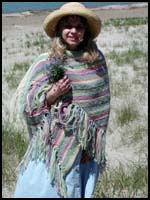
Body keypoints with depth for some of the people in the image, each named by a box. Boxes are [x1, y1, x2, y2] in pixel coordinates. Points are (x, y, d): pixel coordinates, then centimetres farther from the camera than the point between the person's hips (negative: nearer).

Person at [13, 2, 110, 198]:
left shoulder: (97, 60, 2)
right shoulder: (45, 62, -5)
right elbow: (28, 106, -3)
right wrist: (52, 95, -20)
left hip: (88, 149, 3)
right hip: (54, 147, -2)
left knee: (80, 192, 11)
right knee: (44, 189, 1)